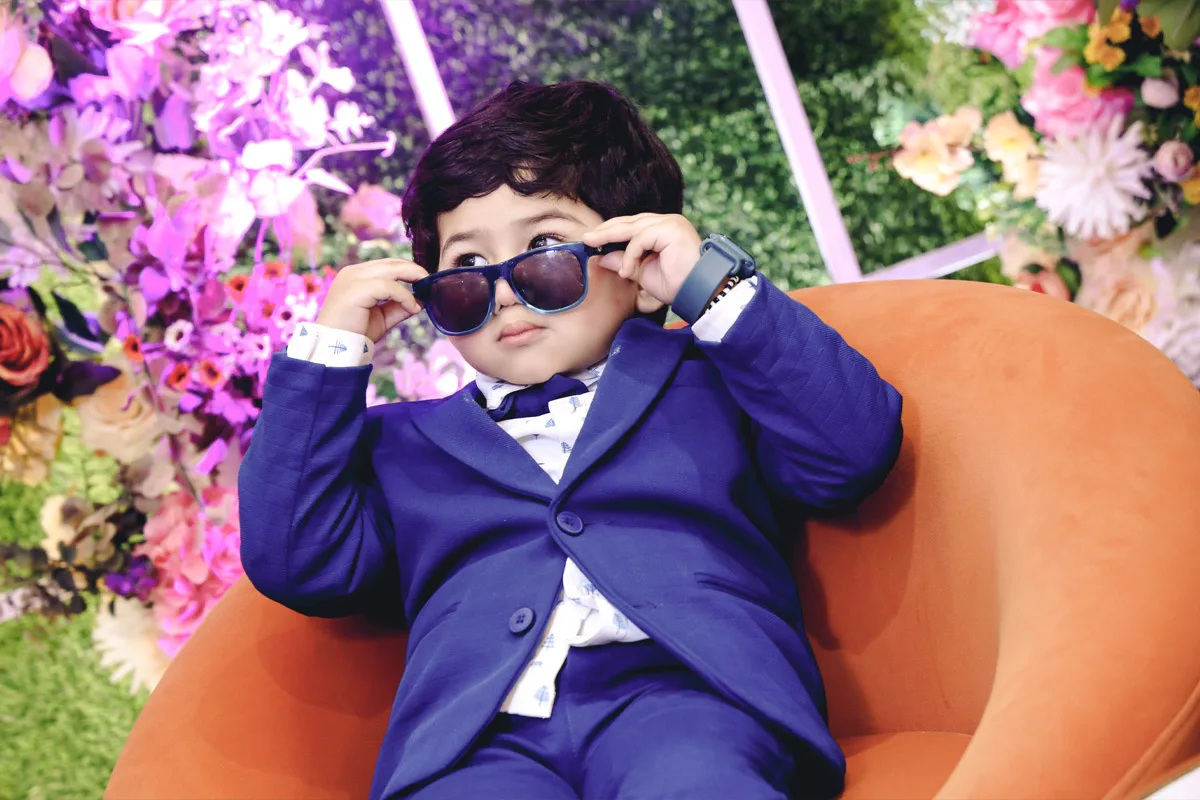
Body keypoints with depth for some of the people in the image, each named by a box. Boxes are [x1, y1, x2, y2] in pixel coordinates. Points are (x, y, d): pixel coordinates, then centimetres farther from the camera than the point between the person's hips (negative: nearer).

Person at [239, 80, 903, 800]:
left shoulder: (713, 382, 24)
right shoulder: (406, 444, 29)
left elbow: (854, 450, 9)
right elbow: (297, 563, 17)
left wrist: (715, 287, 8)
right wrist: (329, 353, 17)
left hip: (682, 692, -1)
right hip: (480, 735, 1)